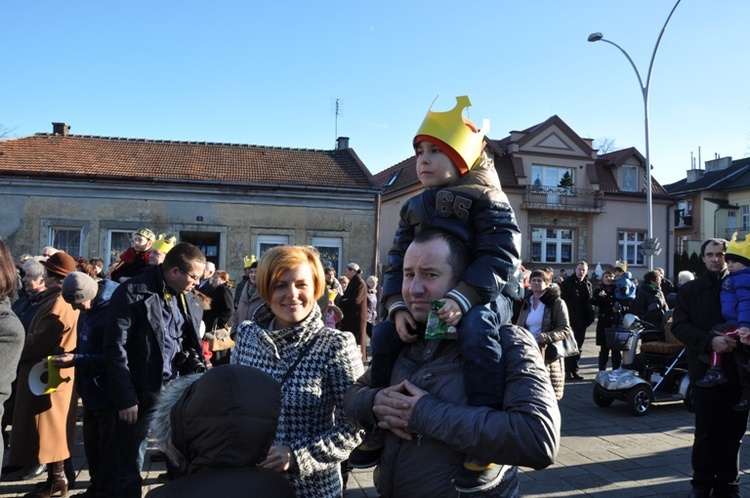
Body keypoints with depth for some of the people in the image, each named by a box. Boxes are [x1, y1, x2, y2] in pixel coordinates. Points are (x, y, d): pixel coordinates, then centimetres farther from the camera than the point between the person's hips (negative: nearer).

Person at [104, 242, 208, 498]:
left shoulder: (193, 301, 7)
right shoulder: (132, 293, -12)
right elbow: (115, 350, -13)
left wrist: (199, 368, 2)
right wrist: (125, 398, -14)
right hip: (142, 394, -5)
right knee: (131, 467, 9)